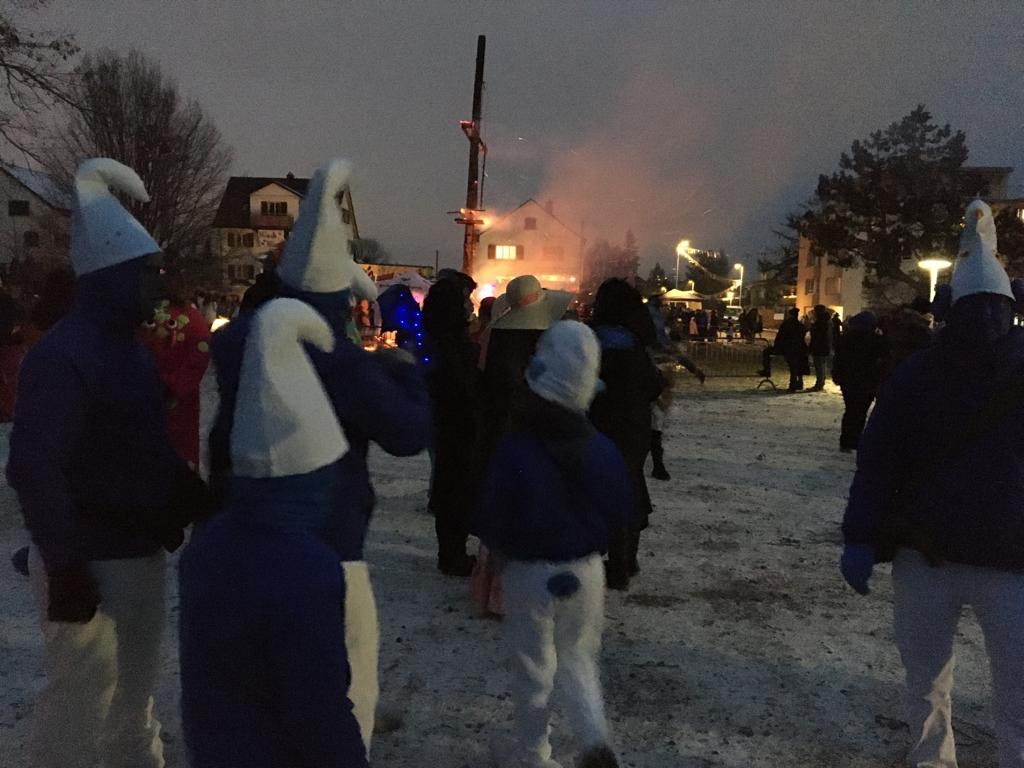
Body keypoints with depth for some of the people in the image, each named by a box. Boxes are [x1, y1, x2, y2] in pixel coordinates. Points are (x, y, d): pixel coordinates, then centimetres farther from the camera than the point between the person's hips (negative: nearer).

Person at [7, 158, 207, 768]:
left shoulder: (129, 347, 11)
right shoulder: (63, 353, -18)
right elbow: (33, 468, -23)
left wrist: (198, 497, 8)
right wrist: (64, 567, -23)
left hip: (141, 553, 9)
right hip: (90, 562, -9)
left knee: (136, 692, 21)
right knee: (82, 705, 4)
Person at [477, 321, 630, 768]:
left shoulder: (514, 451, -21)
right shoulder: (602, 449, -8)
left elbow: (492, 522, -15)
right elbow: (619, 511, 2)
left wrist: (503, 548, 6)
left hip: (529, 573, -3)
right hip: (584, 569, 3)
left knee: (533, 666, 14)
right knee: (578, 656, 22)